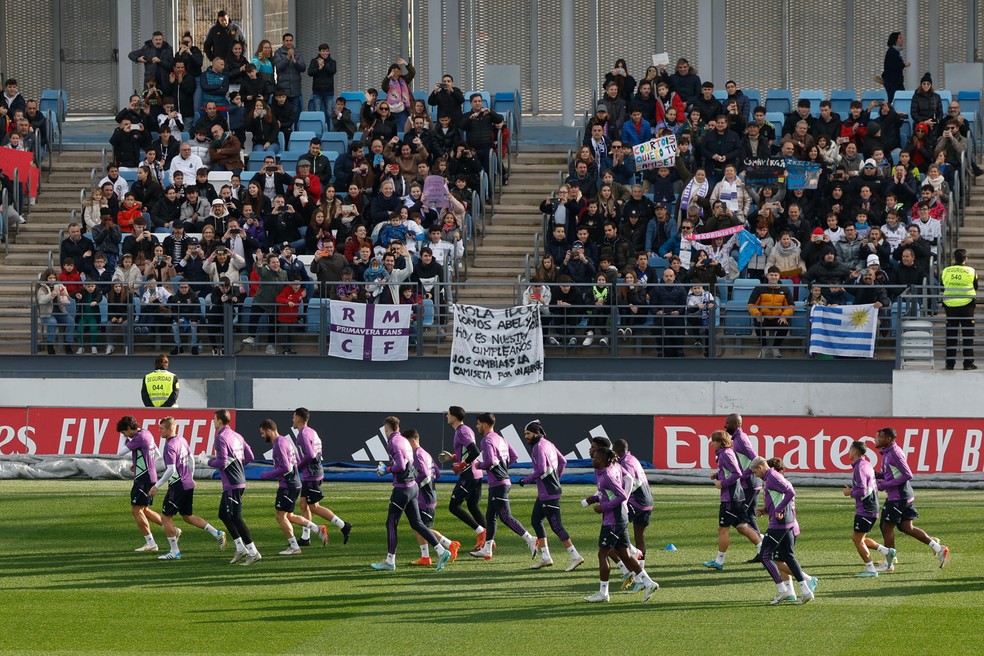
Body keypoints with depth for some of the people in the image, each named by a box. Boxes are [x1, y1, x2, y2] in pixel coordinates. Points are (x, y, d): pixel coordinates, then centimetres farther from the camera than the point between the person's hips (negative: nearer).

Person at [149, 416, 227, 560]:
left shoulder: (170, 446, -19)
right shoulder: (182, 440, 8)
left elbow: (171, 470, -25)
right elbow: (191, 459, 20)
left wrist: (156, 486, -19)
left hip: (177, 486, -9)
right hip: (188, 484, 9)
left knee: (166, 517, 1)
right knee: (188, 516, 20)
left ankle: (174, 552, 4)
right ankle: (217, 534, 14)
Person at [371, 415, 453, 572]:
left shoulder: (393, 442, -13)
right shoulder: (404, 441, 14)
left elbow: (400, 466, -21)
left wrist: (387, 470, -6)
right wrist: (386, 469, 16)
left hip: (402, 488, -8)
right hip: (412, 486, 8)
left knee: (391, 524, 1)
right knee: (416, 523, 11)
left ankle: (390, 561, 6)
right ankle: (442, 551, 5)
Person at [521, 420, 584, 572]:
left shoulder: (539, 447, -16)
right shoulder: (548, 444, 12)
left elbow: (541, 470, -25)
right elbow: (563, 461, 19)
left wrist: (525, 480, -13)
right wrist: (556, 478, 23)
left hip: (549, 494, -11)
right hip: (543, 494, 11)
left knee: (556, 525, -8)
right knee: (536, 520, 15)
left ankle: (575, 557, -7)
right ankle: (545, 557, 17)